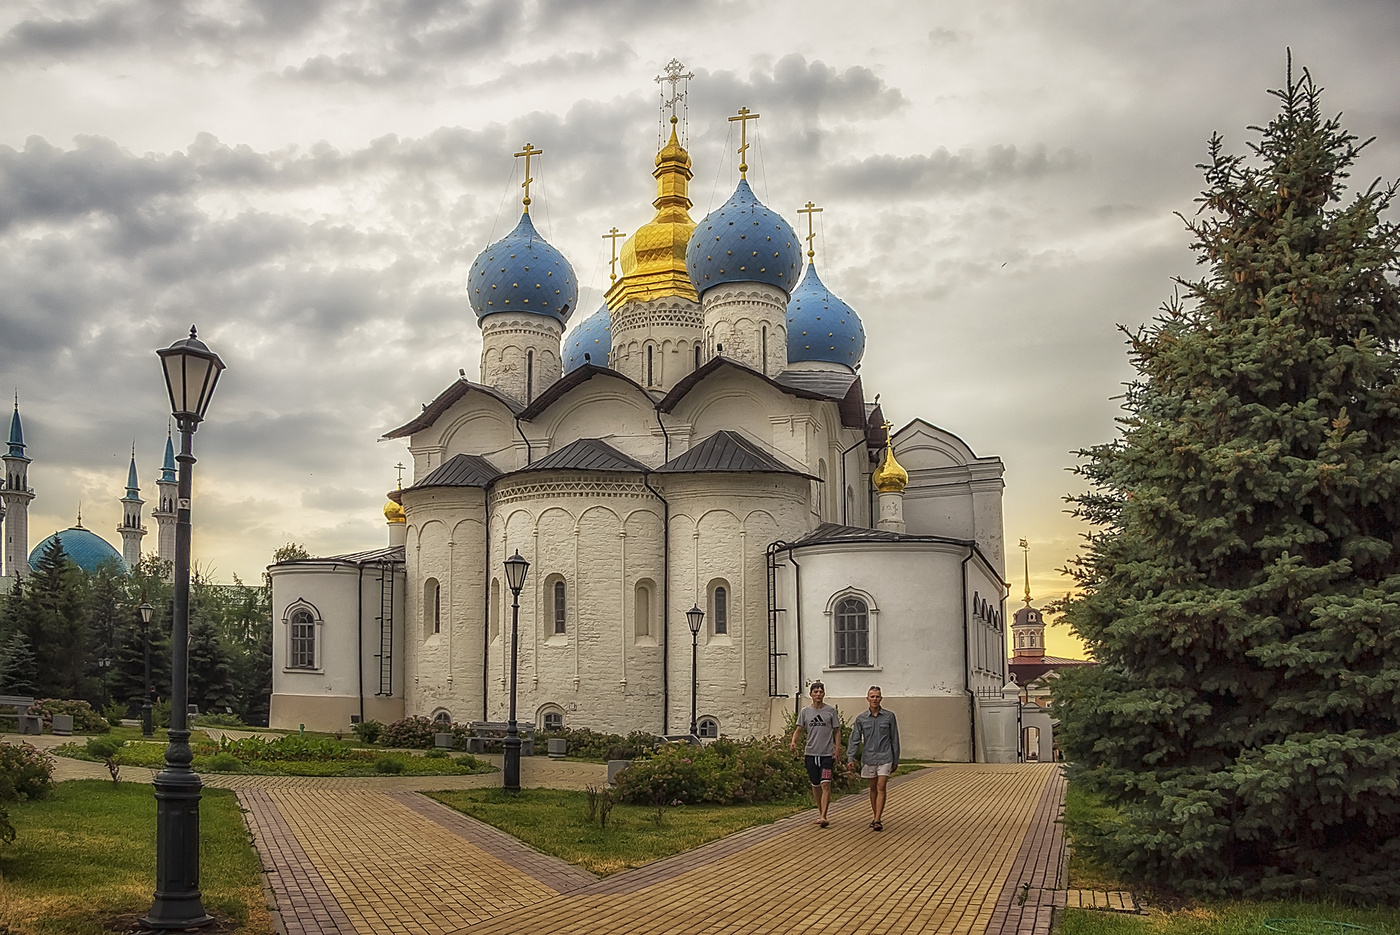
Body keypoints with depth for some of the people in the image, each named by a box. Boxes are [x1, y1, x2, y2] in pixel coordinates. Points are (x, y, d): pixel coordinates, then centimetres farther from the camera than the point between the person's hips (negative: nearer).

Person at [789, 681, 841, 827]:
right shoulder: (805, 711, 6)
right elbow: (799, 729, 7)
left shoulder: (831, 711, 2)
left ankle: (823, 816, -16)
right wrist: (793, 742, -11)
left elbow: (837, 731, 6)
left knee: (825, 784, -14)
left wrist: (837, 749, -2)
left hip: (827, 753, -3)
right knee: (815, 785, 10)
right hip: (811, 753, 3)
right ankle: (820, 812, 26)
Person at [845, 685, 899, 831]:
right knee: (873, 788, 10)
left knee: (881, 788, -9)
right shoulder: (861, 718, 2)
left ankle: (877, 820, -12)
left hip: (884, 757, -2)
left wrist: (896, 760, 7)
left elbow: (894, 739, 6)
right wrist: (851, 757, -9)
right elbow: (854, 739, 2)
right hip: (868, 758, 2)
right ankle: (875, 817, 23)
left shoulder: (889, 716, 0)